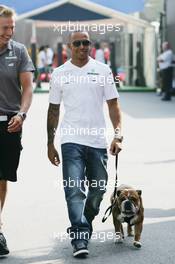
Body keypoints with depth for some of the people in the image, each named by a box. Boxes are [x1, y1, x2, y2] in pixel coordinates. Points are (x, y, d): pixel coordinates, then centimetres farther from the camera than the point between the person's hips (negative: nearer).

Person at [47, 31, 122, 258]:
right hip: (71, 140, -2)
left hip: (98, 141, 2)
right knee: (74, 190, -12)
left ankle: (81, 227, 33)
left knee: (98, 190, 10)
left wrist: (118, 135, -8)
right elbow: (53, 110, 10)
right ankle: (80, 240, -13)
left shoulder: (102, 70, 5)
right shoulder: (60, 74, 5)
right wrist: (50, 144, 8)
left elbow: (113, 105, 4)